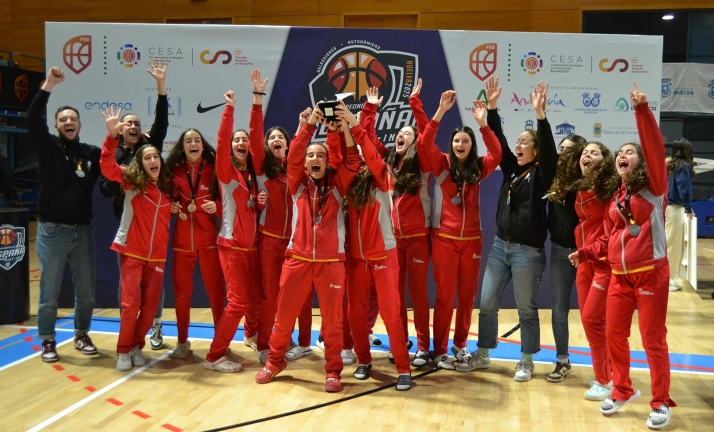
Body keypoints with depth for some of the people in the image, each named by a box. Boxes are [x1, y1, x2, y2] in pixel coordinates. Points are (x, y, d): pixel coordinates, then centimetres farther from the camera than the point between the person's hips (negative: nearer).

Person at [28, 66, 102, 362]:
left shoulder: (91, 153, 7)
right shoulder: (48, 148, -2)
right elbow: (33, 120, -16)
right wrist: (49, 85, -24)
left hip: (83, 231, 3)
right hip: (52, 231, -3)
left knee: (86, 290, 10)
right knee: (49, 293, 5)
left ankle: (82, 334, 28)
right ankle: (48, 341, 20)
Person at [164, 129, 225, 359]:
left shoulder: (214, 170, 0)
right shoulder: (174, 171, 3)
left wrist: (217, 207, -18)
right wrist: (170, 207, -8)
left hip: (209, 239, -1)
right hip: (182, 240, 1)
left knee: (215, 290, 0)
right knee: (181, 292, 5)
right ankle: (182, 341, 21)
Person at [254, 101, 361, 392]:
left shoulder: (337, 183, 7)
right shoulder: (298, 182, 7)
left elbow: (352, 161, -7)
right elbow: (293, 156, -7)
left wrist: (345, 127, -17)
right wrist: (310, 124, -16)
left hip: (331, 260, -1)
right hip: (297, 258, 1)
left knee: (332, 318, 2)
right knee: (284, 314, 8)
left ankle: (333, 371, 14)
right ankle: (275, 361, 27)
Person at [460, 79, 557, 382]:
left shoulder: (541, 174, -6)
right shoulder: (510, 168, 9)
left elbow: (549, 149, -23)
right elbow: (497, 141, 5)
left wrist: (540, 114, -33)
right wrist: (492, 108, -5)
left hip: (528, 251, -6)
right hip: (500, 245, 6)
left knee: (526, 309, 6)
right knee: (487, 304, 9)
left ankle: (526, 361, 21)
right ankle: (483, 355, 24)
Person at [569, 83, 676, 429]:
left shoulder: (653, 188, -5)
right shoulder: (616, 198, 11)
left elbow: (655, 148, -20)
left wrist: (642, 111, -27)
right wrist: (585, 253, 1)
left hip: (651, 274, -6)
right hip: (619, 276, 6)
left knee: (653, 339, 0)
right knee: (614, 334, 10)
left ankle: (661, 402, 15)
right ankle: (622, 390, 28)